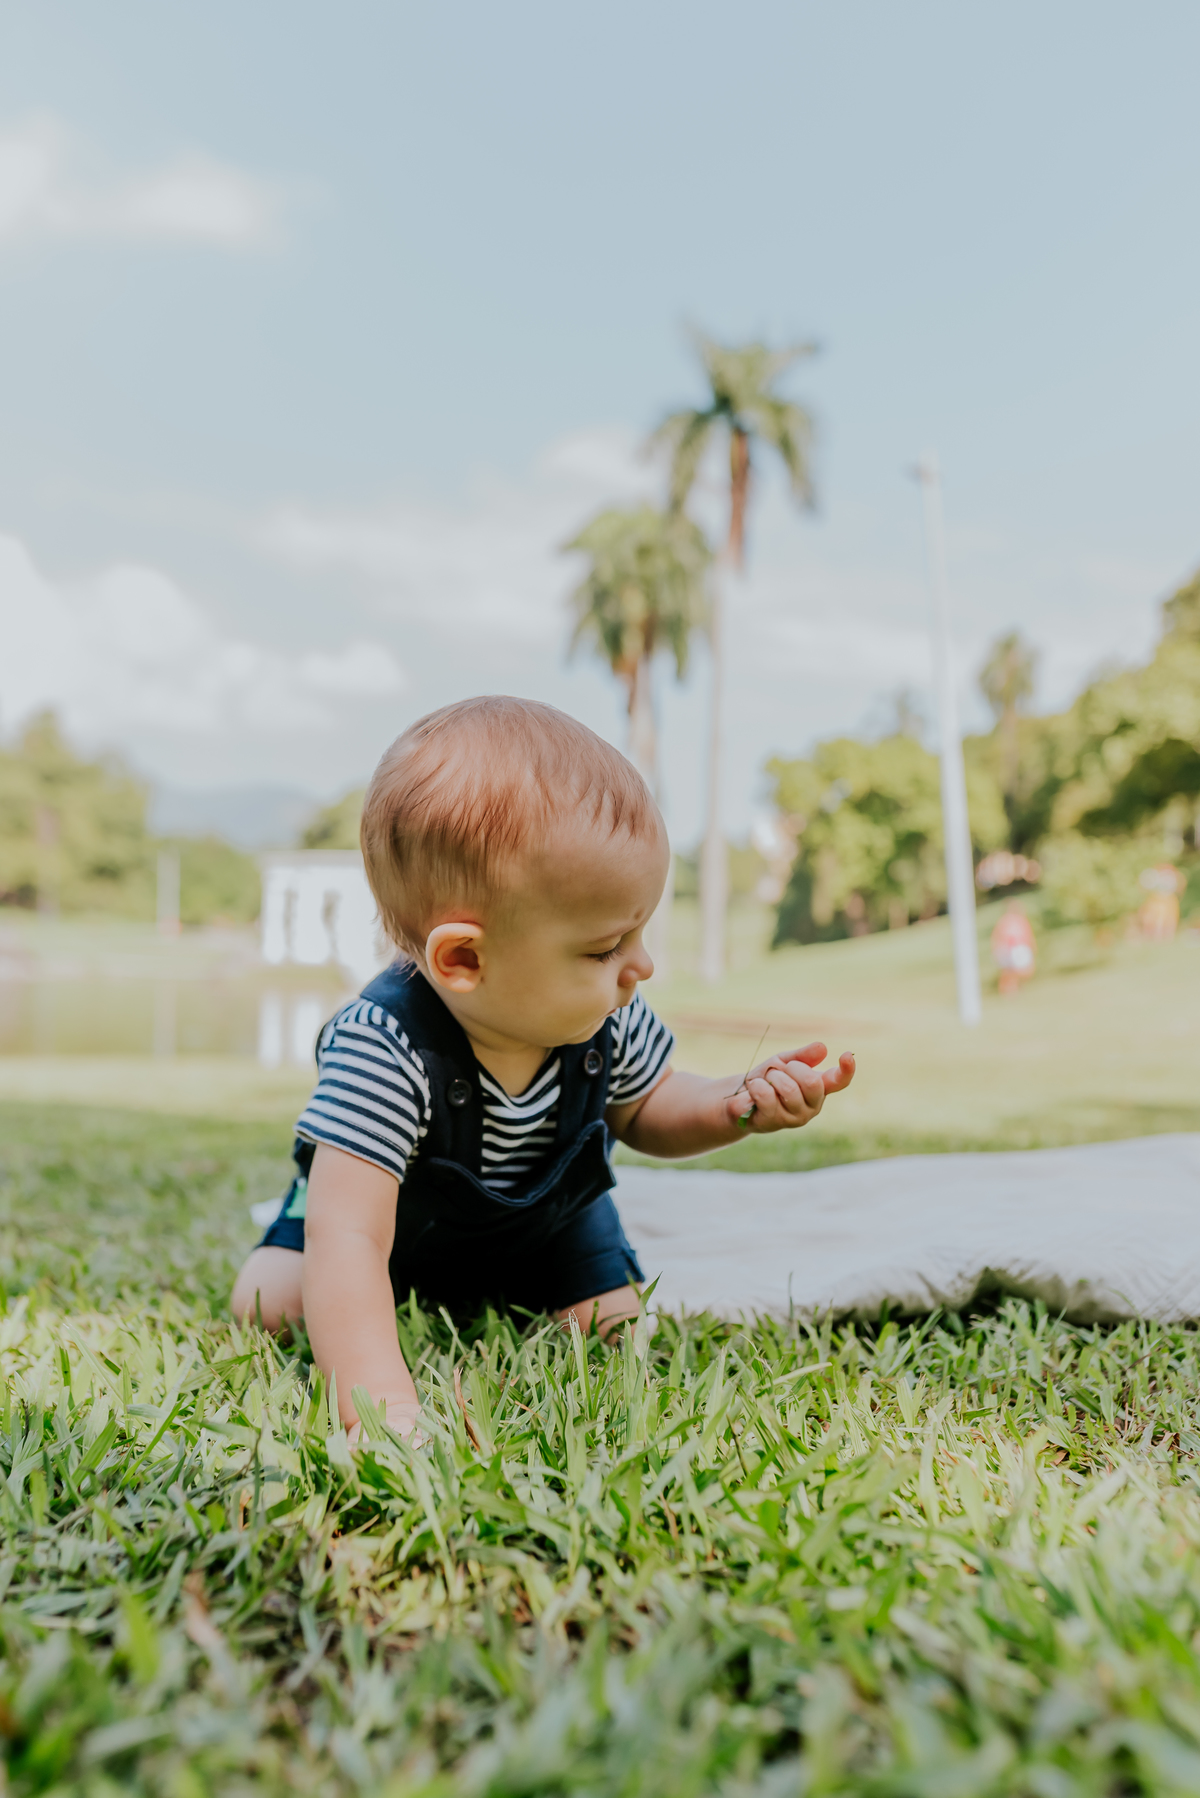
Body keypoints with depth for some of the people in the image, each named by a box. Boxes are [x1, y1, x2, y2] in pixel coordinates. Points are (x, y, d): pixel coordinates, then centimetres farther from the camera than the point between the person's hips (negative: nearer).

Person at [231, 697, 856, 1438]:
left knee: (612, 1322, -9)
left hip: (547, 1218, 3)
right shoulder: (382, 1052, -46)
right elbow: (346, 1242, -50)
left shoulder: (606, 1020, -28)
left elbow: (644, 1108, -6)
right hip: (404, 1218, -3)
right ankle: (419, 1303, 19)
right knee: (272, 1304, -13)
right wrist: (386, 1413, -60)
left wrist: (739, 1106, -27)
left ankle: (492, 1303, 23)